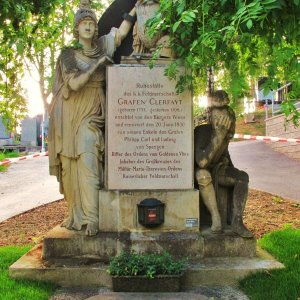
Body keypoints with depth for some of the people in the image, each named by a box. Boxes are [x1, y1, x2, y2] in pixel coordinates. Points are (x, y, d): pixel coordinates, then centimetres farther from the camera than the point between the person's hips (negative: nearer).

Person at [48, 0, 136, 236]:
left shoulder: (101, 46, 9)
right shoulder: (68, 54, 0)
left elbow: (122, 32, 7)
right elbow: (74, 84, -12)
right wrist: (97, 64, -10)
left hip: (91, 115, 1)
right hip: (70, 115, 0)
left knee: (88, 165, -12)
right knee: (70, 167, 1)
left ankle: (91, 218, -14)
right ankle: (75, 215, 9)